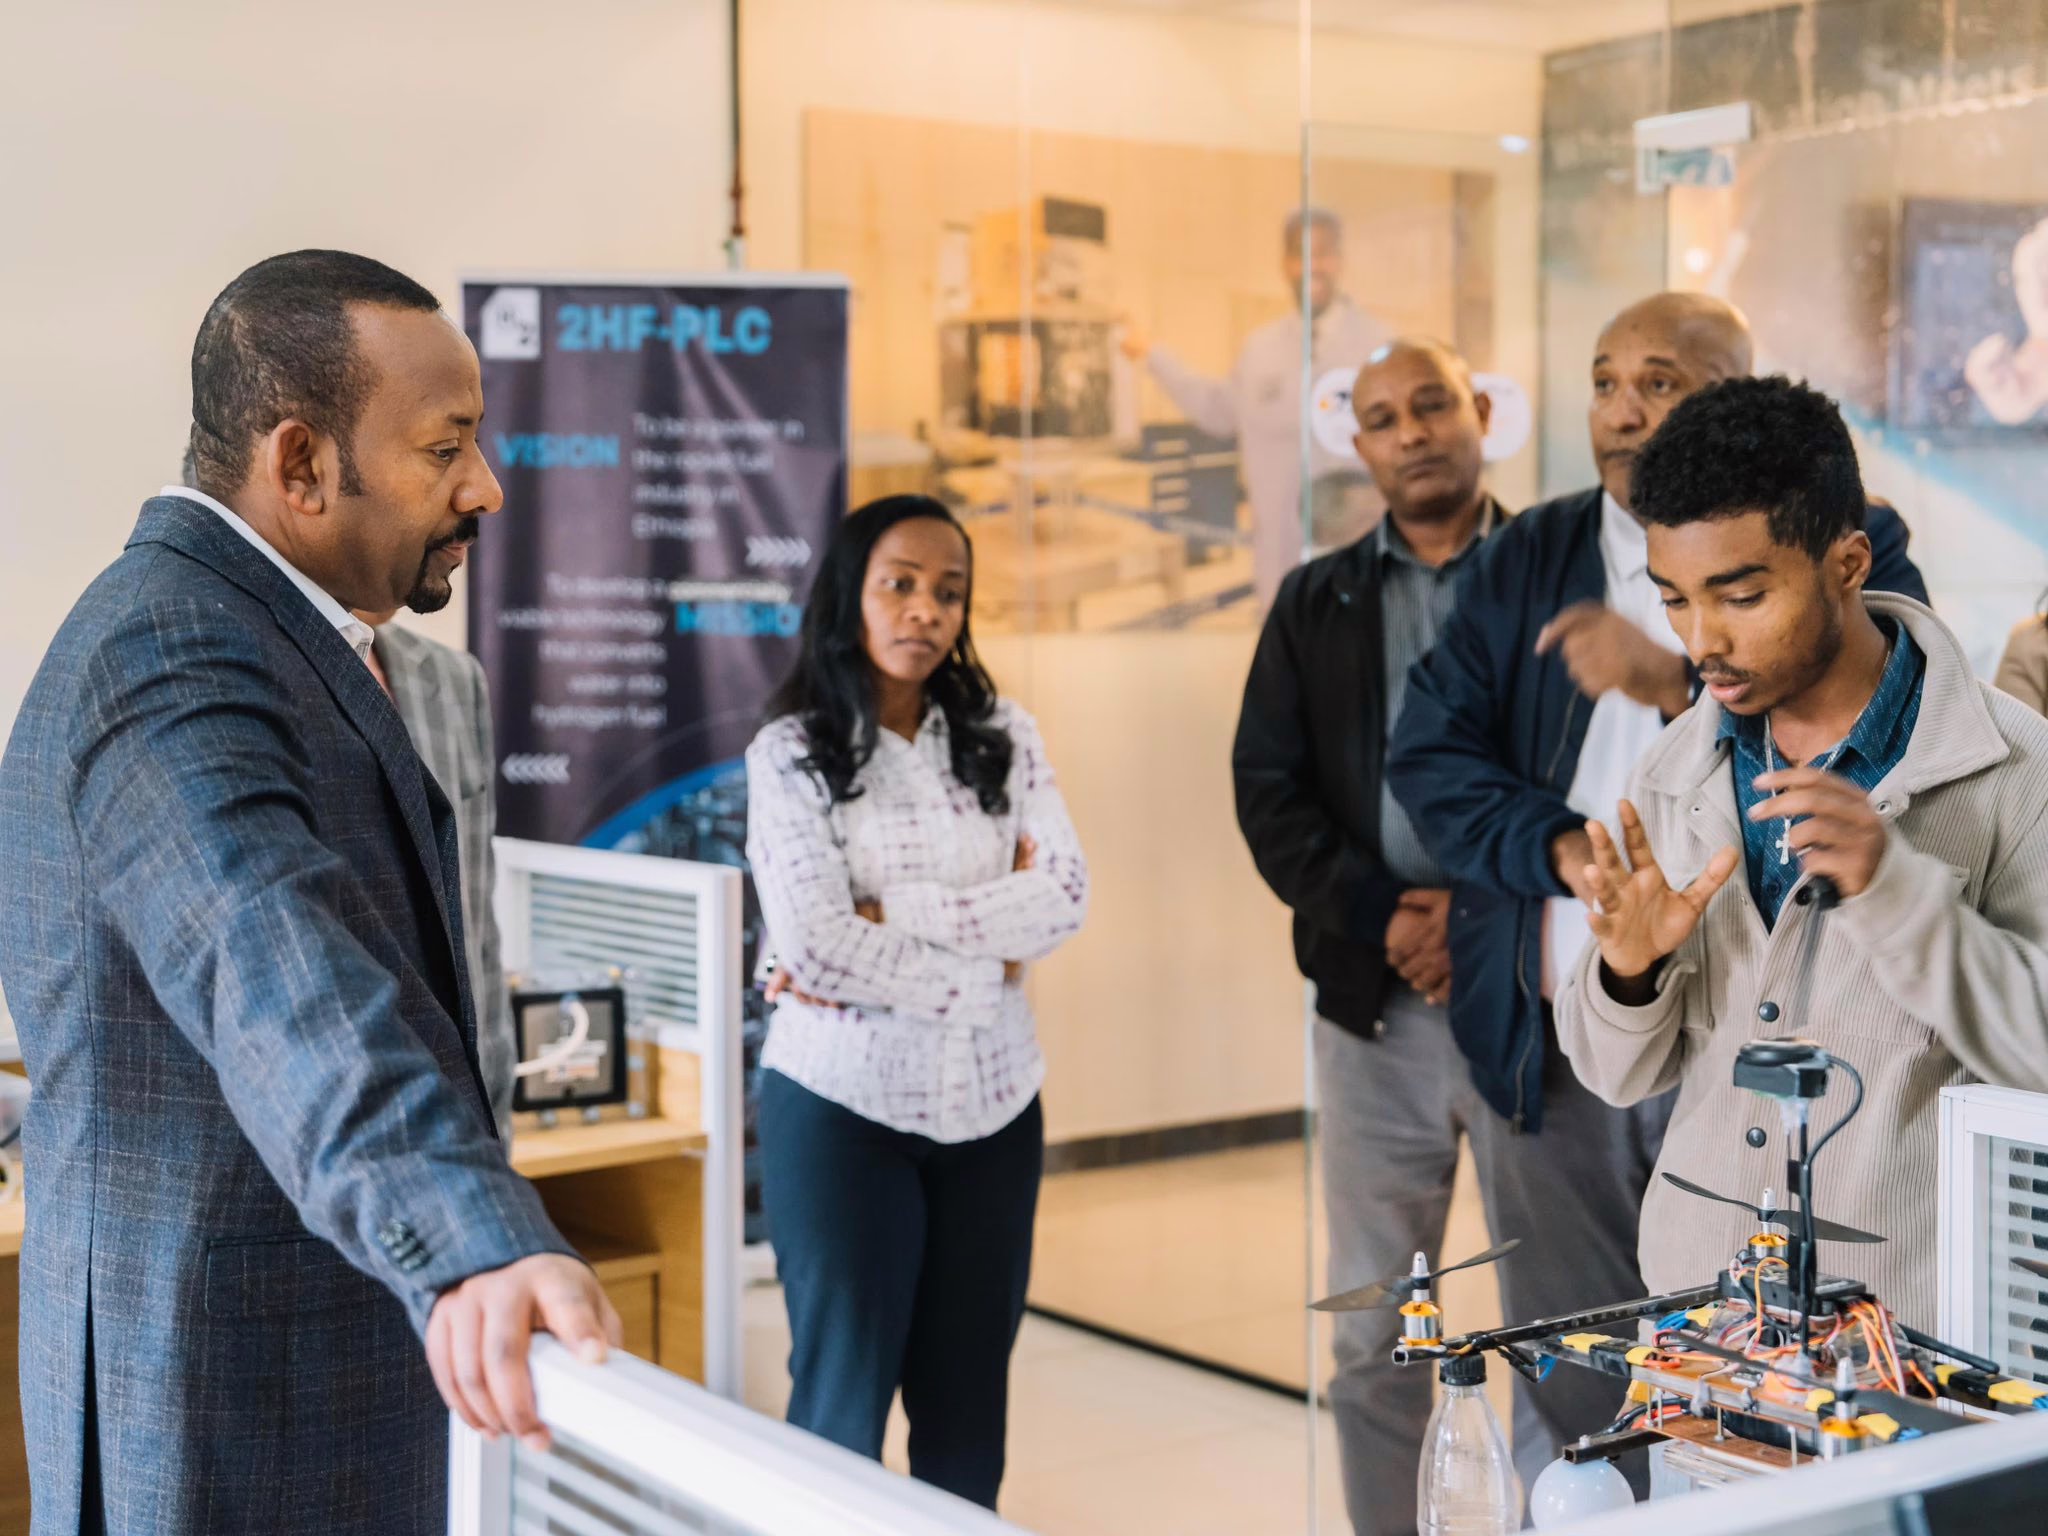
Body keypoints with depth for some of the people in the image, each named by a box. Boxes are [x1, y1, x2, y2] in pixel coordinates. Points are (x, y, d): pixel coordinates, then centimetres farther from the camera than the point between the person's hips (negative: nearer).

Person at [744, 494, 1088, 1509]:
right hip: (844, 1105, -3)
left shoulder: (1002, 740, 6)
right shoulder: (791, 753, -5)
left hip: (990, 1104, 4)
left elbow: (1063, 900, -7)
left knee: (969, 1399, 11)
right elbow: (813, 945, -17)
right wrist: (985, 962, -11)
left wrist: (893, 913, -14)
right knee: (844, 1396, 6)